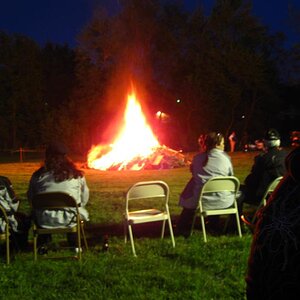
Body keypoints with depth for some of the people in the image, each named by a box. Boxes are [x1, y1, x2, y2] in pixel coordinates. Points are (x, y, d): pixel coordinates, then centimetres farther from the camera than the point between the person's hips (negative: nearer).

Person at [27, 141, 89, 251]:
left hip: (45, 221, 0)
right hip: (70, 219, 0)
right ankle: (73, 244, 36)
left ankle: (43, 244, 36)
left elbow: (30, 198, 8)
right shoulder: (77, 175, -1)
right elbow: (84, 198, 7)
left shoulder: (38, 175, -2)